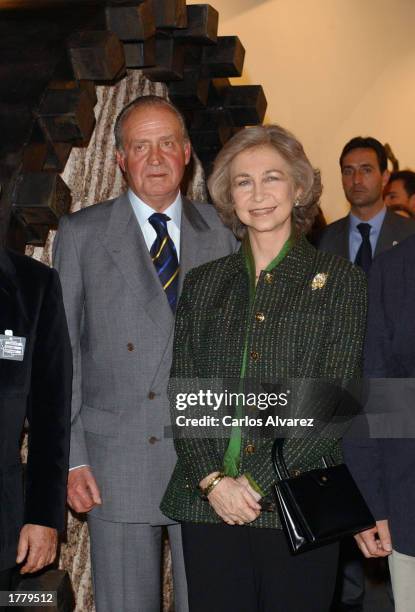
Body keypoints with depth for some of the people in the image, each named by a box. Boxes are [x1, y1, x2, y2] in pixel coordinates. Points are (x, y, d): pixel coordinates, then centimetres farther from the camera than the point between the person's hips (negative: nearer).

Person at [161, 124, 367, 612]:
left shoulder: (337, 280, 2)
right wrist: (213, 480, -8)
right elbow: (182, 392, 6)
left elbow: (337, 402, -6)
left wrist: (256, 483, -12)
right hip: (207, 502, 3)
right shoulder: (203, 283, 11)